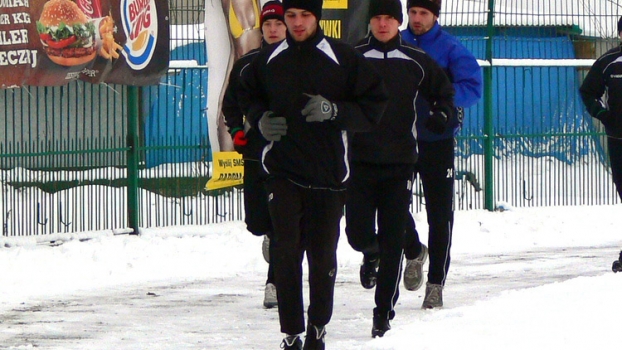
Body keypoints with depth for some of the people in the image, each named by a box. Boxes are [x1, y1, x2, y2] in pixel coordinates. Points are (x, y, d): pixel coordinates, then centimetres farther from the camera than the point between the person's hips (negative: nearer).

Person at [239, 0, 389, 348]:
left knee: (323, 255, 5)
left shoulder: (344, 58, -4)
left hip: (328, 173, -1)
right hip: (284, 171, 2)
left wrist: (334, 111, -18)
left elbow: (374, 107, -2)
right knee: (286, 252, -7)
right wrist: (260, 118, 2)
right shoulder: (269, 60, 6)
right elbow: (250, 95, 23)